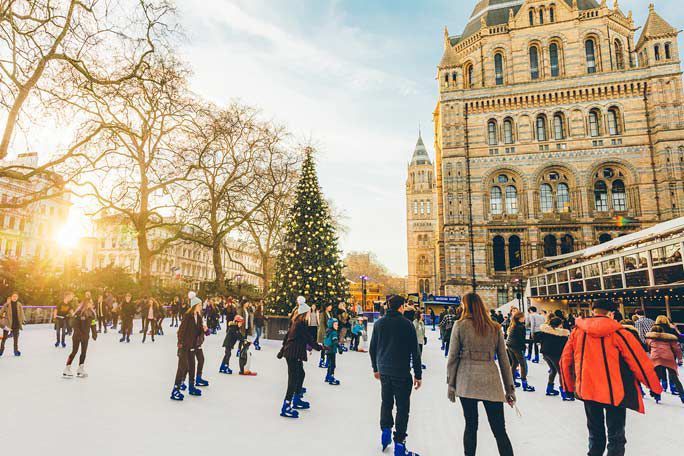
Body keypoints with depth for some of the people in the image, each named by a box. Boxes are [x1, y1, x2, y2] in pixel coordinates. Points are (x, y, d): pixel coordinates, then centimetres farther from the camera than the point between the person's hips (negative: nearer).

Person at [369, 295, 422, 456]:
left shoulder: (379, 323, 2)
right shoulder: (407, 324, -10)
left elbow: (372, 348, 7)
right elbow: (415, 352, -9)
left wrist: (376, 368, 19)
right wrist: (418, 374, -1)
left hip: (384, 371, 4)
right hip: (402, 372, -4)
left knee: (386, 402, 23)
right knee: (402, 407, 5)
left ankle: (385, 430, 18)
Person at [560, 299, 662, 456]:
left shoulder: (577, 331, -3)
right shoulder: (618, 332, -11)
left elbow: (565, 360, 4)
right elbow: (639, 360, -6)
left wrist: (569, 386, 18)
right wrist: (654, 386, 10)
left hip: (588, 390, 3)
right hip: (614, 391, -3)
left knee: (595, 432, 20)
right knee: (616, 434, 11)